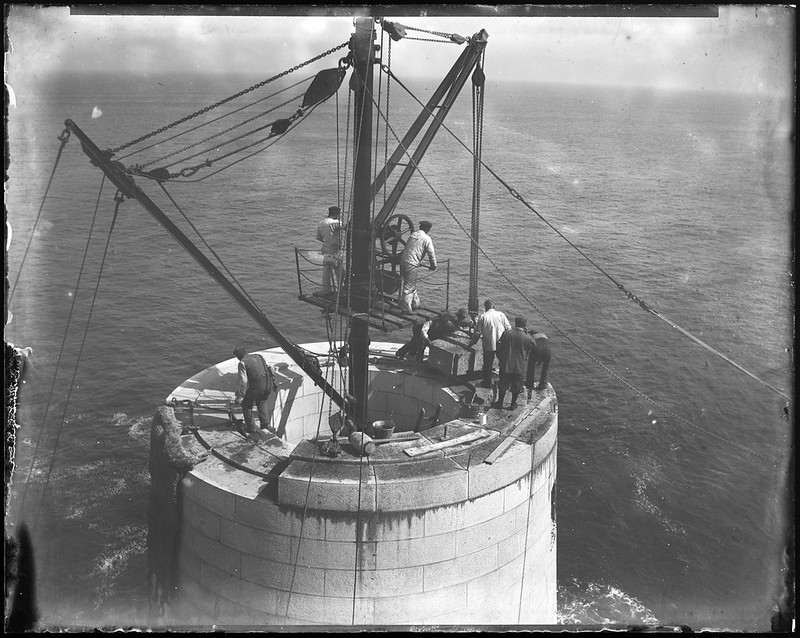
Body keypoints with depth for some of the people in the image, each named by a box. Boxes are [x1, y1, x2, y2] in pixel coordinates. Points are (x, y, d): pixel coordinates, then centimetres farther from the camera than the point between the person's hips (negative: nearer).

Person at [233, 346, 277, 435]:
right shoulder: (259, 356, 18)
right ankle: (266, 424, 21)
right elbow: (268, 369, 21)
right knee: (261, 403, 30)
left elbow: (243, 381, -9)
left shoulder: (242, 363, -2)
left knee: (246, 404, 19)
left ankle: (251, 427, 23)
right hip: (269, 385, 6)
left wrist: (239, 396, -3)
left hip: (256, 387, -6)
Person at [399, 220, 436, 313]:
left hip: (403, 261, 8)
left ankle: (415, 304, 32)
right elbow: (431, 253, -5)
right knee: (409, 287, -1)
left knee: (411, 285, 20)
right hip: (412, 265, -7)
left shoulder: (413, 235, 16)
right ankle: (406, 309, 4)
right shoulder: (427, 238, -6)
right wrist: (433, 265, 11)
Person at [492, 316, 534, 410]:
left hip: (506, 364, 1)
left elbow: (499, 347, -1)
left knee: (503, 385, 16)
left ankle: (500, 403, 28)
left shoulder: (506, 333, -10)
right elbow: (529, 352, 1)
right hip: (520, 366, 0)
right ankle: (513, 404, 27)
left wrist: (500, 358, 13)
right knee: (516, 386, 16)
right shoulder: (528, 338, -12)